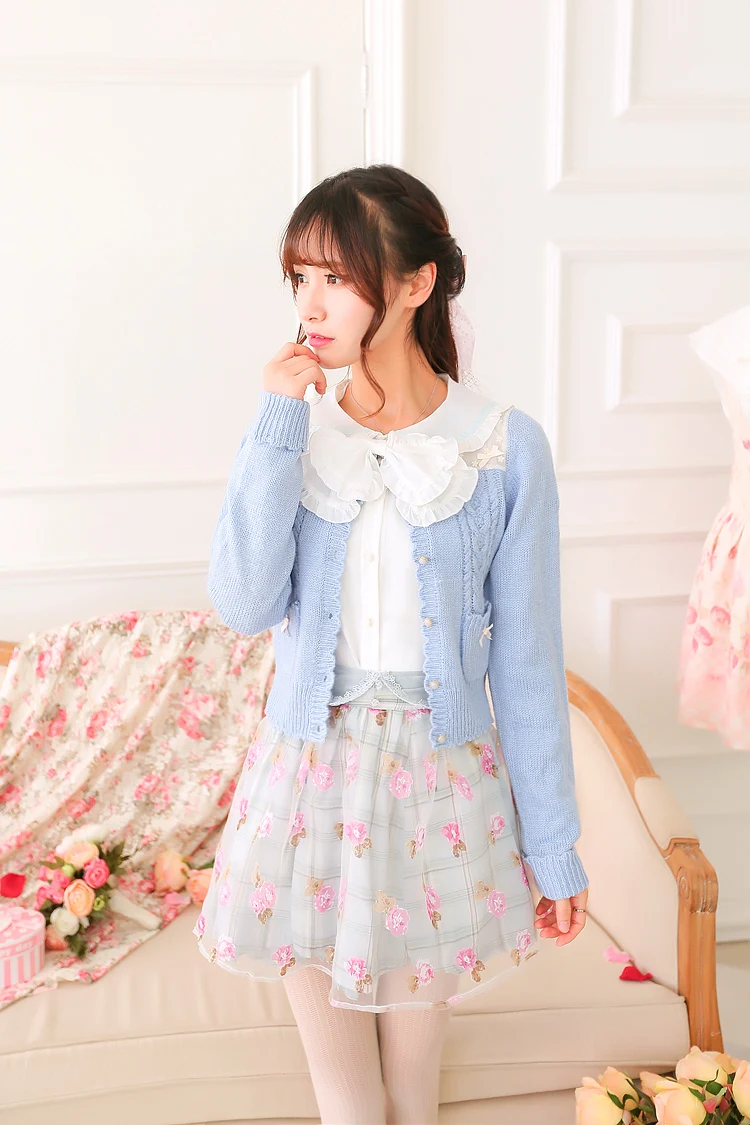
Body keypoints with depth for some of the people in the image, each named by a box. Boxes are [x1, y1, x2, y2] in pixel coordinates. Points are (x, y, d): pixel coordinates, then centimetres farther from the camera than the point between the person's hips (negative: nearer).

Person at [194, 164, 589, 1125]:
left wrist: (553, 846, -2)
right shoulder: (295, 430, -2)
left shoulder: (504, 449, -9)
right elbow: (243, 606, -14)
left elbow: (525, 657, -6)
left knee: (415, 1039, 16)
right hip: (311, 765, 2)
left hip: (440, 772, -1)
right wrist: (278, 431, -18)